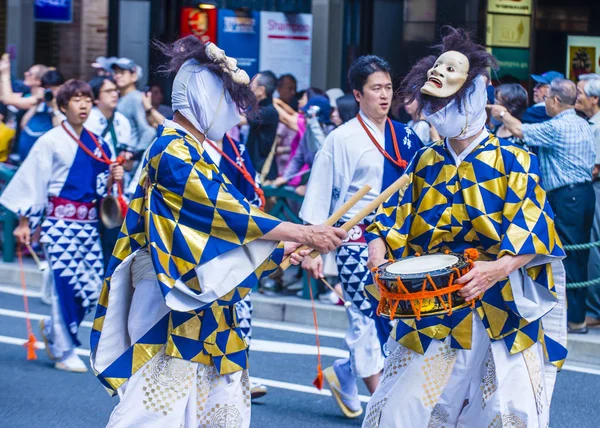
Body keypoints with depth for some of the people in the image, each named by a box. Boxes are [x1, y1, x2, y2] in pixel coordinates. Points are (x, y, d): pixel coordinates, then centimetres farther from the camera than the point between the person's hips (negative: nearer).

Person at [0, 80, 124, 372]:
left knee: (94, 289, 0)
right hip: (60, 223, -6)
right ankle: (64, 352, 4)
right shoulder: (51, 141, -4)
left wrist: (112, 179, -4)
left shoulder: (97, 144, 12)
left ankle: (52, 328, 25)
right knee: (67, 286, -8)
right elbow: (33, 181, -4)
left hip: (88, 224, 6)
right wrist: (24, 222, -7)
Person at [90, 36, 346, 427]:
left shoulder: (193, 151, 15)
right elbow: (227, 212, -18)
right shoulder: (173, 153, -15)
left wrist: (280, 248, 16)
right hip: (173, 306, -10)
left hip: (206, 307, 10)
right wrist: (304, 233, -15)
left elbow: (216, 223, 20)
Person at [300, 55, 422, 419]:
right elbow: (320, 196, -4)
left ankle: (345, 373, 23)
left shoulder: (405, 138, 9)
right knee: (370, 317, -7)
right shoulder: (343, 139, -4)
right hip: (357, 240, -5)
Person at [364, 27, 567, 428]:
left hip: (503, 312, -4)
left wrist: (496, 270, -29)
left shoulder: (513, 162, -4)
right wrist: (379, 260, -12)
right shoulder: (425, 163, 10)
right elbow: (391, 220, 8)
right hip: (430, 317, 4)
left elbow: (530, 232, -12)